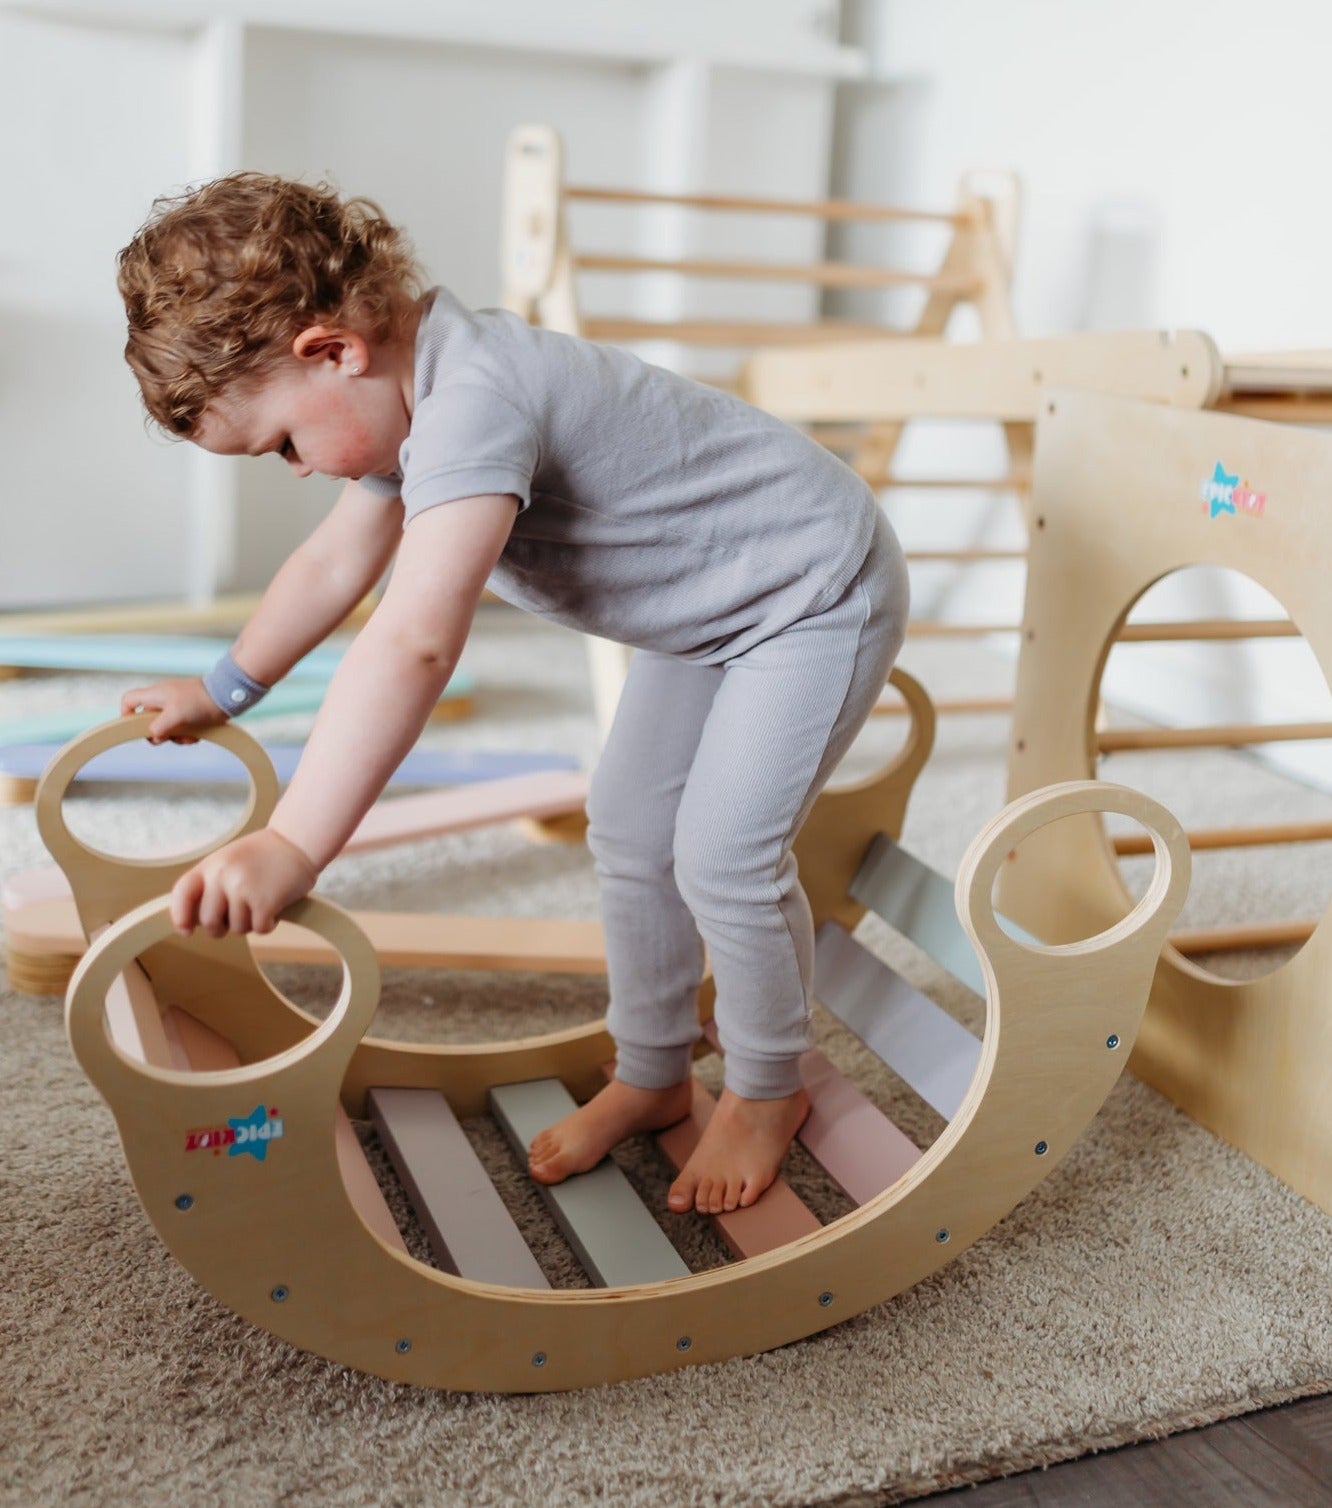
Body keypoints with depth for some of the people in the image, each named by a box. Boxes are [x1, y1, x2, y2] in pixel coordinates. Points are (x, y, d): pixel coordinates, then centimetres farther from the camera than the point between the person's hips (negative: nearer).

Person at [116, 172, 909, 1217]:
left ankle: (770, 1089, 15)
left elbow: (414, 645, -47)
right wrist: (225, 690, 22)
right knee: (628, 833, 10)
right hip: (706, 611, 10)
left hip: (818, 592, -10)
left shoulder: (475, 400, -36)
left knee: (722, 855, -11)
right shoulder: (413, 392, -2)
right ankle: (651, 1073, 27)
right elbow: (338, 562, 12)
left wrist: (292, 847, -50)